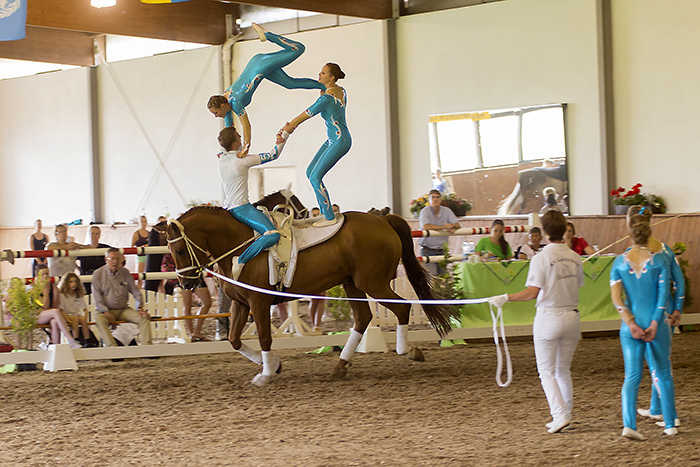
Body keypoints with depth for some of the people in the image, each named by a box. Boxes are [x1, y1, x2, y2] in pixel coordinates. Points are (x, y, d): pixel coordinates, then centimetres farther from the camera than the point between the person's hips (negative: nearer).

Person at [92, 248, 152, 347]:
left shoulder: (125, 272, 7)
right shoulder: (98, 274, -3)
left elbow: (135, 291, 13)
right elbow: (97, 297, -6)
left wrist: (140, 307, -2)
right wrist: (108, 314, -17)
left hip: (124, 309, 3)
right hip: (105, 310, -3)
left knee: (144, 318, -19)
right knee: (99, 320, -37)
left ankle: (146, 345, -28)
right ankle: (112, 346, -49)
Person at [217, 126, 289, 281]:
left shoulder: (221, 159, 6)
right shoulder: (242, 160, -14)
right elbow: (273, 155, -5)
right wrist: (283, 138, 4)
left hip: (228, 208, 9)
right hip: (242, 209, -9)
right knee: (273, 235, -24)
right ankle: (240, 261, -28)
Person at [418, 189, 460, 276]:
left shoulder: (447, 211, 7)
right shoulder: (425, 211, -7)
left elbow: (457, 225, 5)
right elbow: (426, 226, -24)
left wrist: (451, 227, -21)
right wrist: (444, 227, -20)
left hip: (441, 251, 5)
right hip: (428, 251, -5)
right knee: (431, 276, -16)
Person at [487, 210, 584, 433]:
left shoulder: (541, 258, -12)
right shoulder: (575, 258, 3)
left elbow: (532, 292, -16)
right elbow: (577, 286, 10)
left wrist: (505, 298, -8)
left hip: (549, 317, -5)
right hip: (572, 315, 5)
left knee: (547, 371, 3)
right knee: (563, 370, 17)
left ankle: (560, 415, -8)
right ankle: (566, 414, 19)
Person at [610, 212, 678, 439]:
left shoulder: (620, 261, 1)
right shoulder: (659, 260, -5)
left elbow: (616, 297, -6)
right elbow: (663, 294, -10)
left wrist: (631, 324, -8)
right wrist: (655, 324, -10)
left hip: (631, 325, 1)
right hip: (656, 323, -1)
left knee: (632, 375, 3)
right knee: (663, 374, 12)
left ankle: (629, 424, -12)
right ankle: (670, 424, 19)